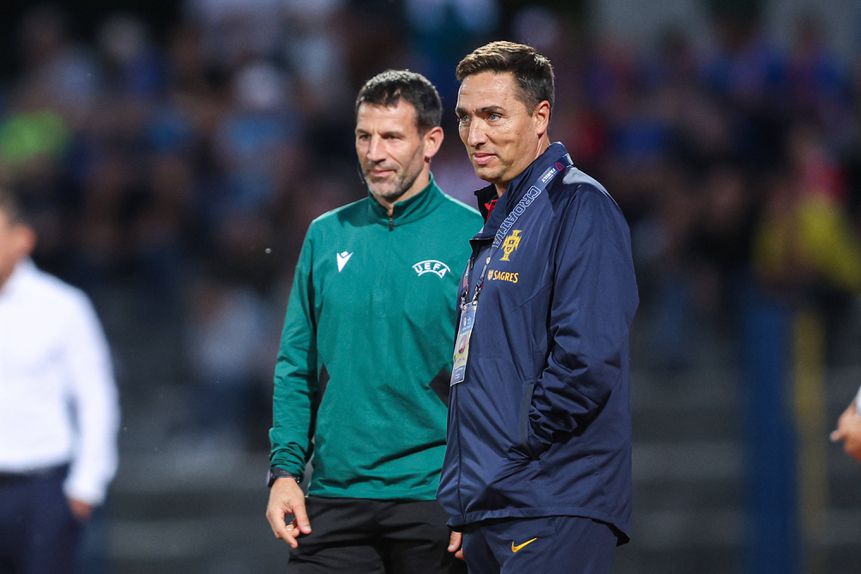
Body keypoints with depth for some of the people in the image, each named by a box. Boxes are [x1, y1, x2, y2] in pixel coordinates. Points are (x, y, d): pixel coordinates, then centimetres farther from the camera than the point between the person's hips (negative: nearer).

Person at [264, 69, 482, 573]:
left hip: (432, 500, -3)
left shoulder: (473, 238, -3)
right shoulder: (327, 237, 10)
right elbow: (296, 368, 13)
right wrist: (285, 469, 2)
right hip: (334, 497, 3)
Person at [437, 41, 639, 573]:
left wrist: (519, 446, -11)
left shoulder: (578, 208, -9)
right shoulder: (494, 221, 20)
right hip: (484, 512, 9)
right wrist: (460, 508, 18)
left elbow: (589, 359, -20)